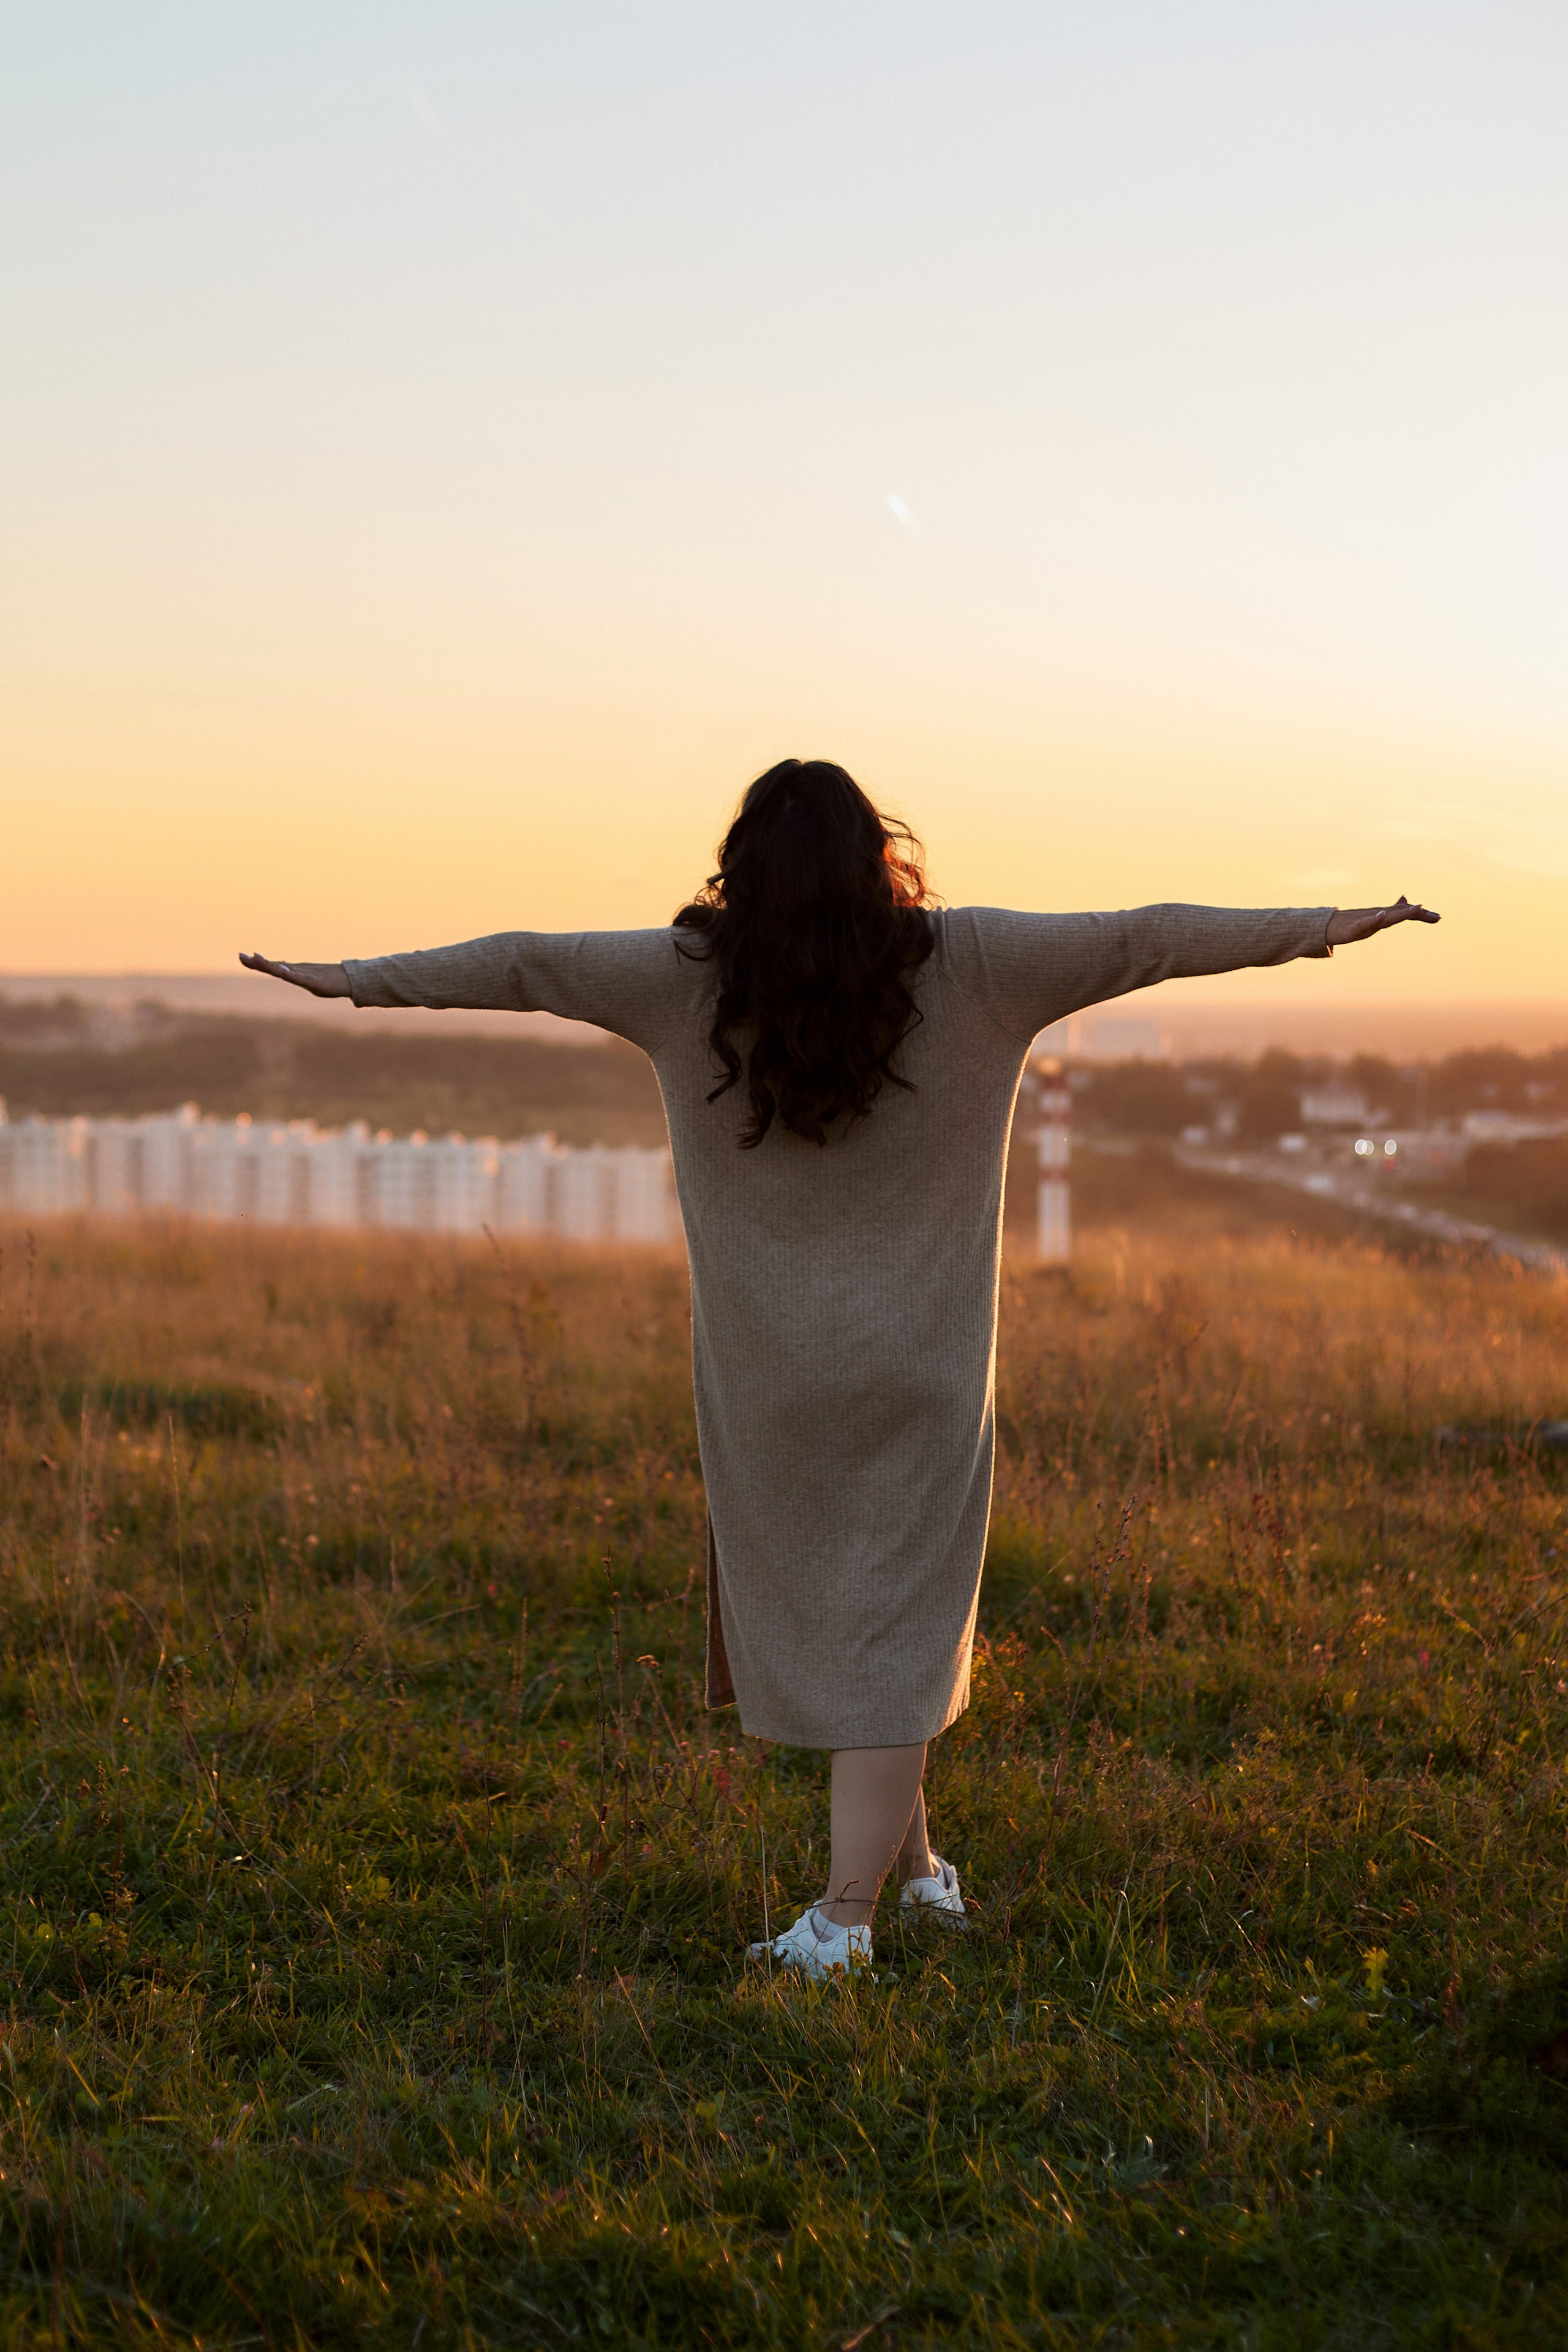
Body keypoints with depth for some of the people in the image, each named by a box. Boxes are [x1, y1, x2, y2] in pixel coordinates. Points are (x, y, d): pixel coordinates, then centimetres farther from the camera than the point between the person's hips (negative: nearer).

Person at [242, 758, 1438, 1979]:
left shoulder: (688, 979, -6)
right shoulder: (970, 965, -7)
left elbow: (520, 962, 1)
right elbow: (1143, 939, -2)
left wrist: (355, 979, 13)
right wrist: (1330, 927, 6)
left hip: (765, 1378, 1)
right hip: (919, 1374, -1)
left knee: (827, 1611, 15)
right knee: (891, 1632, 5)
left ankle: (911, 1860, 27)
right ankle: (844, 1920, 4)